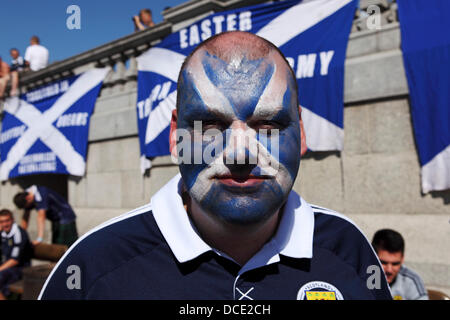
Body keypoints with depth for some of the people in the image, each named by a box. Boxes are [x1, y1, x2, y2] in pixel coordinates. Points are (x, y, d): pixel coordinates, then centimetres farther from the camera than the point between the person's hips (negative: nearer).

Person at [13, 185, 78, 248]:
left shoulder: (40, 195, -29)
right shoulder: (26, 195, -2)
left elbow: (41, 217, -34)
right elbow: (25, 217, 4)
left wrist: (39, 239, -36)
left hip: (65, 218, -9)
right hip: (55, 220, 9)